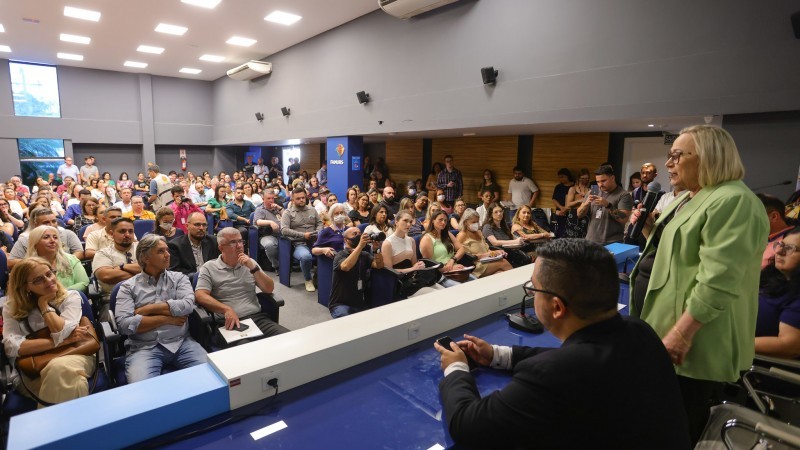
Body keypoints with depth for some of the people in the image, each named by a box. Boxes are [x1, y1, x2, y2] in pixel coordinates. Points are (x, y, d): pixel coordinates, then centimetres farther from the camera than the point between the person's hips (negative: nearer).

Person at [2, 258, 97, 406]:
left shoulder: (71, 297, 2)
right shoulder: (12, 307, 5)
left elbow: (62, 334, -14)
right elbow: (12, 347, -11)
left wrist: (44, 304, -5)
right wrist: (63, 341, -16)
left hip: (73, 356, 0)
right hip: (31, 372, 0)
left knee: (60, 368, -36)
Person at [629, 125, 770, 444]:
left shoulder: (732, 202, -18)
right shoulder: (686, 199, 14)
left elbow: (716, 281, -26)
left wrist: (681, 334, -27)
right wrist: (649, 229, 7)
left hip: (688, 345, -9)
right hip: (658, 329, 10)